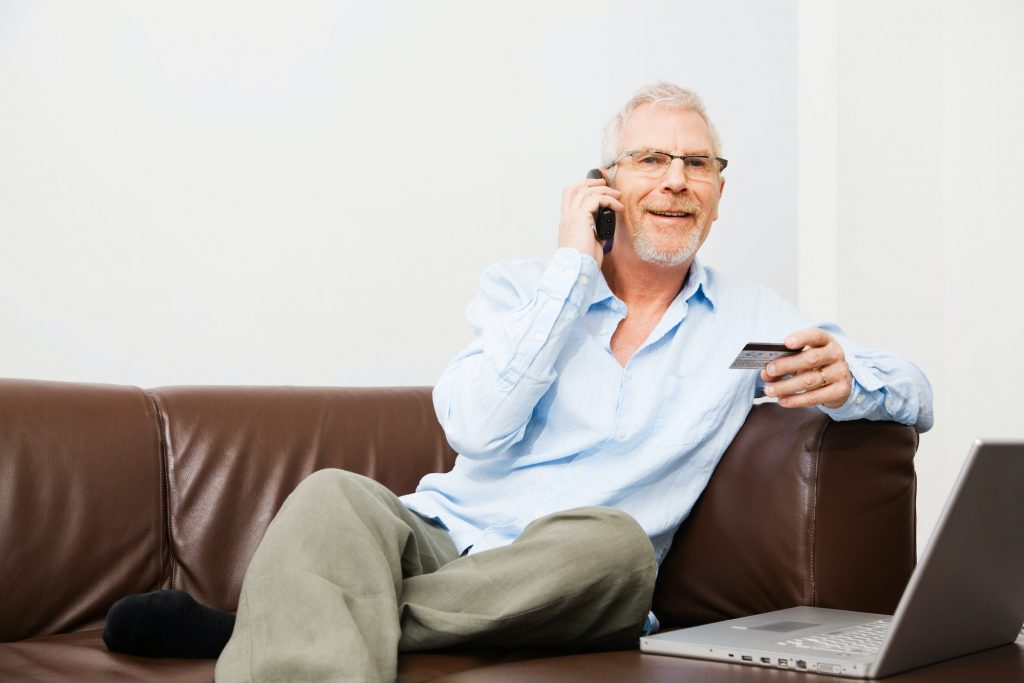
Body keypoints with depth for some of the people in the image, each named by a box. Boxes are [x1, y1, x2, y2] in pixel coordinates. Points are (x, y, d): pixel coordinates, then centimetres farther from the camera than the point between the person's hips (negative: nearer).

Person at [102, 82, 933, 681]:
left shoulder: (749, 318, 14)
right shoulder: (523, 287, 13)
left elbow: (914, 393, 8)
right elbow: (477, 429, -5)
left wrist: (842, 378, -17)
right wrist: (573, 266, -3)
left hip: (564, 588, 0)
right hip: (443, 536, 1)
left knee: (612, 539, -35)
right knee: (337, 495, -30)